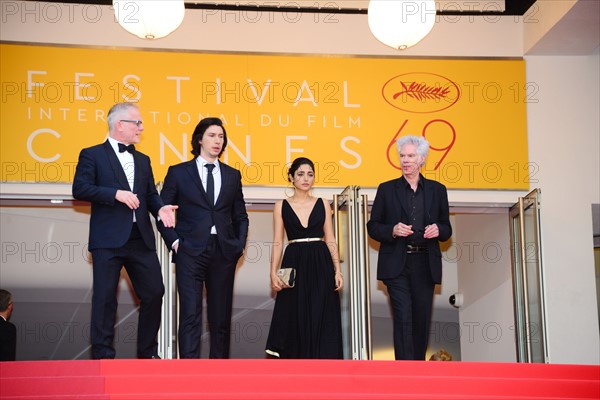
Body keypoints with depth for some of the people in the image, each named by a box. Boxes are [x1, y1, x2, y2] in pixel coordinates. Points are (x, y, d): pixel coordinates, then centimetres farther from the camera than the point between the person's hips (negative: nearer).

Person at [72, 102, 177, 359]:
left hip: (141, 239, 6)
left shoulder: (142, 160, 20)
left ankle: (148, 353, 18)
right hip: (108, 240, -6)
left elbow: (151, 194, 19)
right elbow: (80, 189, -9)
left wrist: (160, 208, -3)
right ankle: (102, 356, 6)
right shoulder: (92, 155, 1)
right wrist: (116, 193, -17)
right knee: (105, 298, -1)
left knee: (154, 293, 5)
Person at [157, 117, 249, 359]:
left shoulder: (232, 175, 14)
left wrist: (239, 245, 6)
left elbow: (240, 216, 19)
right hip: (190, 252, -3)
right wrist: (174, 241, -3)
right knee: (190, 316, -8)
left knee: (221, 317, 7)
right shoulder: (178, 172, 5)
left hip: (224, 254, 3)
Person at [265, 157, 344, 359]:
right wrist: (273, 273, -7)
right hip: (294, 265, -1)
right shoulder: (281, 206, 5)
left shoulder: (322, 204, 7)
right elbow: (277, 243, 4)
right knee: (295, 320, 2)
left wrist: (337, 270, -1)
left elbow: (330, 240, 7)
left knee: (321, 319, 0)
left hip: (320, 266, 1)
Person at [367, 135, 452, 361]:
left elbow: (446, 229, 14)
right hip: (397, 266, -2)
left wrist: (438, 230, -9)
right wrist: (392, 230, -13)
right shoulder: (386, 190, 6)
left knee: (421, 320, 7)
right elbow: (372, 227, 6)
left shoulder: (437, 190, 11)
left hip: (425, 266, 2)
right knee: (404, 319, -10)